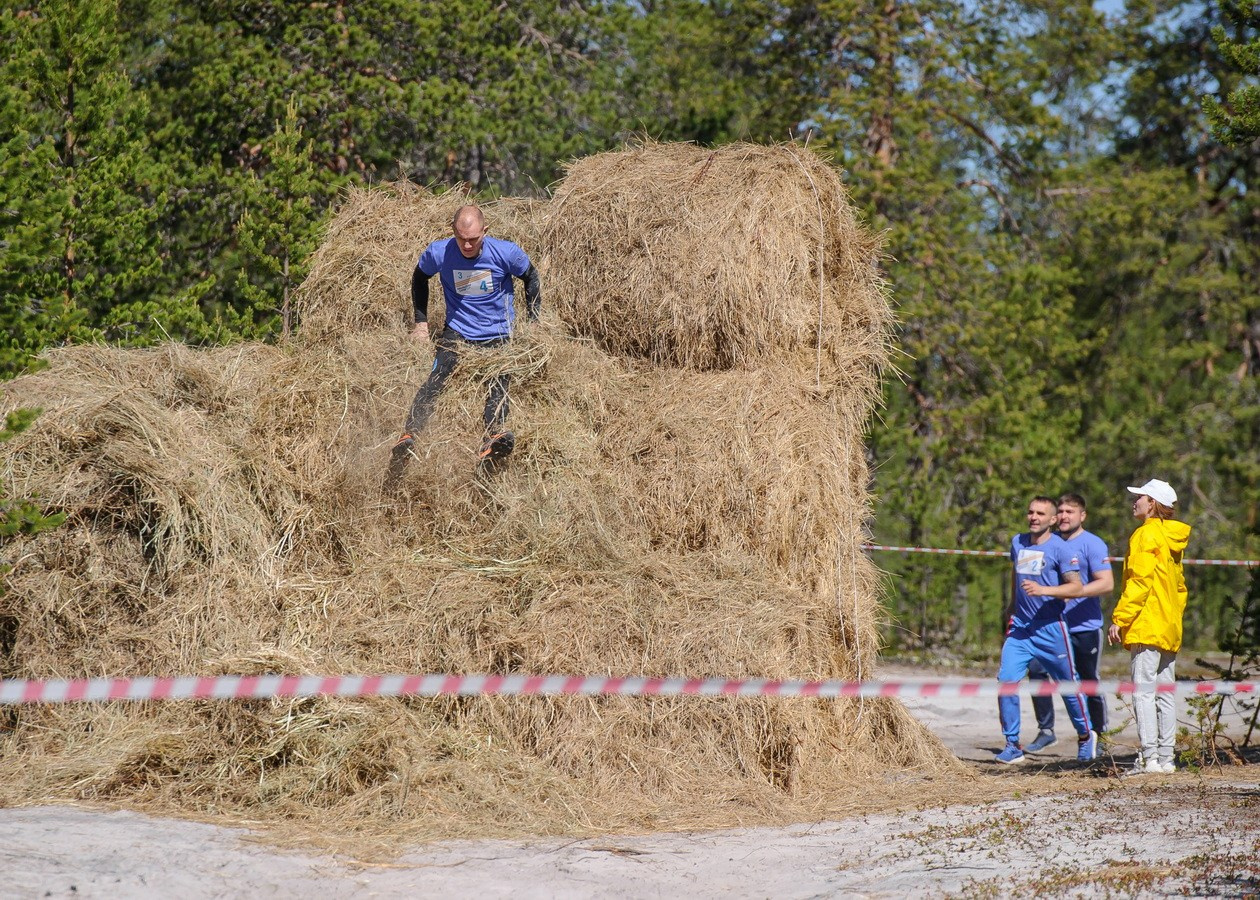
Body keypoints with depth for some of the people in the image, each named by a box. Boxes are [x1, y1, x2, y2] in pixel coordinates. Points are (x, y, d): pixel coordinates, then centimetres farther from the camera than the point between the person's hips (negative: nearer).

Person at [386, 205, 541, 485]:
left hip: (497, 335, 0)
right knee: (436, 381, -22)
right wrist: (421, 321, 8)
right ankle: (408, 438, -32)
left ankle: (492, 441, -41)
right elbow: (419, 278, 12)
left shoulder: (506, 253, -14)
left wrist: (533, 322, 4)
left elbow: (531, 278, 6)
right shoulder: (438, 253, -11)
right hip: (457, 331, 0)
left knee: (497, 386, -23)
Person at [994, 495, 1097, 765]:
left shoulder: (1059, 548, -8)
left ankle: (1085, 736, 29)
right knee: (1006, 680, -11)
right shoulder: (1018, 543, 10)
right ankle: (1012, 745, -4)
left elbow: (1076, 586, -11)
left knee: (1067, 685, 7)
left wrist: (1043, 590, -23)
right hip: (1020, 627, 4)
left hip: (1051, 628, -4)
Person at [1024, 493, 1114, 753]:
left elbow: (1107, 584, -15)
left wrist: (1070, 593, -23)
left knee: (1088, 683, 3)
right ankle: (1045, 731, 2)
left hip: (1085, 627, -5)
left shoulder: (1092, 544, -6)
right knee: (1036, 670, -9)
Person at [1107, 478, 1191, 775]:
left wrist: (1119, 619, -15)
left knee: (1144, 691, -10)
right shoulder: (1172, 538, 17)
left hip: (1147, 627, -9)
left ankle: (1149, 757, -16)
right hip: (1170, 629, 9)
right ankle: (1166, 758, 9)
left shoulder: (1146, 535, -9)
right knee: (1165, 692, 9)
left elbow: (1139, 581, -16)